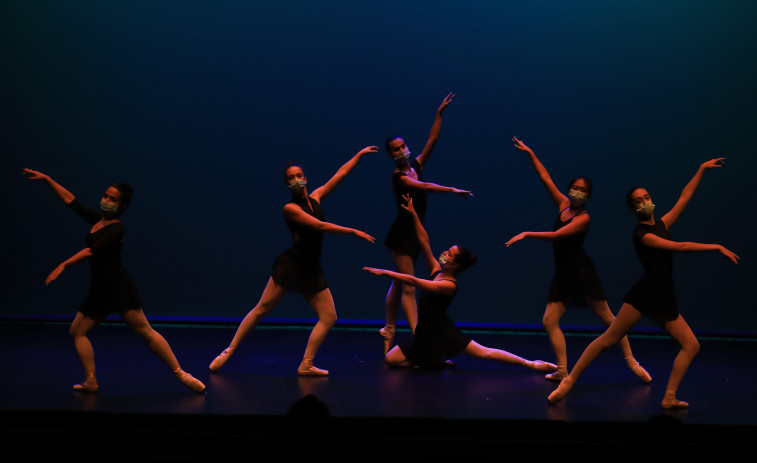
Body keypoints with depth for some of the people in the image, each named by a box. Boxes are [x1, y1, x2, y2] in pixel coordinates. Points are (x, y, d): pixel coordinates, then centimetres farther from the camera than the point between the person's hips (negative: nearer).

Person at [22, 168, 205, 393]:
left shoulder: (116, 229, -12)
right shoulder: (97, 220, 12)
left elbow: (93, 250, -25)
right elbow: (70, 200, 16)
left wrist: (64, 265, -32)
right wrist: (47, 179, 14)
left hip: (118, 286, -9)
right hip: (100, 288, 9)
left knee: (145, 331, -12)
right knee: (77, 332, 7)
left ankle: (181, 374, -13)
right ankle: (91, 381, 9)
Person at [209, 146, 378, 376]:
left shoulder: (315, 198, 9)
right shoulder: (290, 208, -9)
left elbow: (339, 174, 15)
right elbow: (321, 226, -17)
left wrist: (360, 154, 17)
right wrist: (354, 232, -16)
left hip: (312, 270, 6)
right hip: (291, 264, -6)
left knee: (329, 317, -1)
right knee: (262, 309, -7)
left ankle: (306, 365, 2)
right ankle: (229, 351, 3)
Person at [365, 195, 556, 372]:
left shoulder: (449, 285, -19)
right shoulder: (437, 271, 4)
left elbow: (414, 281, -27)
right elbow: (424, 242, 3)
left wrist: (385, 272, -25)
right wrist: (413, 215, -2)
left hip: (442, 333, -8)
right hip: (426, 334, 8)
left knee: (484, 352, -10)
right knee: (391, 359, 2)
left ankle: (530, 364, -4)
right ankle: (434, 361, 15)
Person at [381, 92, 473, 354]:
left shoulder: (416, 166, 6)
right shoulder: (399, 177, -16)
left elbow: (432, 141, 1)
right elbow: (423, 187, -31)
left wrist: (439, 114, -3)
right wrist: (452, 190, -38)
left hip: (415, 233, 8)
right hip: (402, 234, -8)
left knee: (399, 284, 15)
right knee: (408, 287, -8)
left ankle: (389, 330, 24)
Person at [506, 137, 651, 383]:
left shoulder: (583, 218, -10)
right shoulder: (563, 205, 9)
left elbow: (557, 235, -21)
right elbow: (545, 178, 10)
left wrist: (526, 234, -21)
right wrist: (530, 153, 8)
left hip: (582, 271, -7)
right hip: (563, 274, 7)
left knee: (607, 318, -3)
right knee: (549, 321, -3)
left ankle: (631, 361, 6)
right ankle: (563, 371, -2)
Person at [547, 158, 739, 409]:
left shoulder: (661, 225, 15)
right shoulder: (642, 234, -8)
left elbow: (684, 197, 20)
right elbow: (680, 246, -16)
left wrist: (701, 170, 22)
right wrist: (716, 247, -14)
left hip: (664, 298, 8)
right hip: (645, 293, -8)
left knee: (691, 345, 1)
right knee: (609, 338, -13)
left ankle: (669, 397, 2)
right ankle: (569, 381, -10)